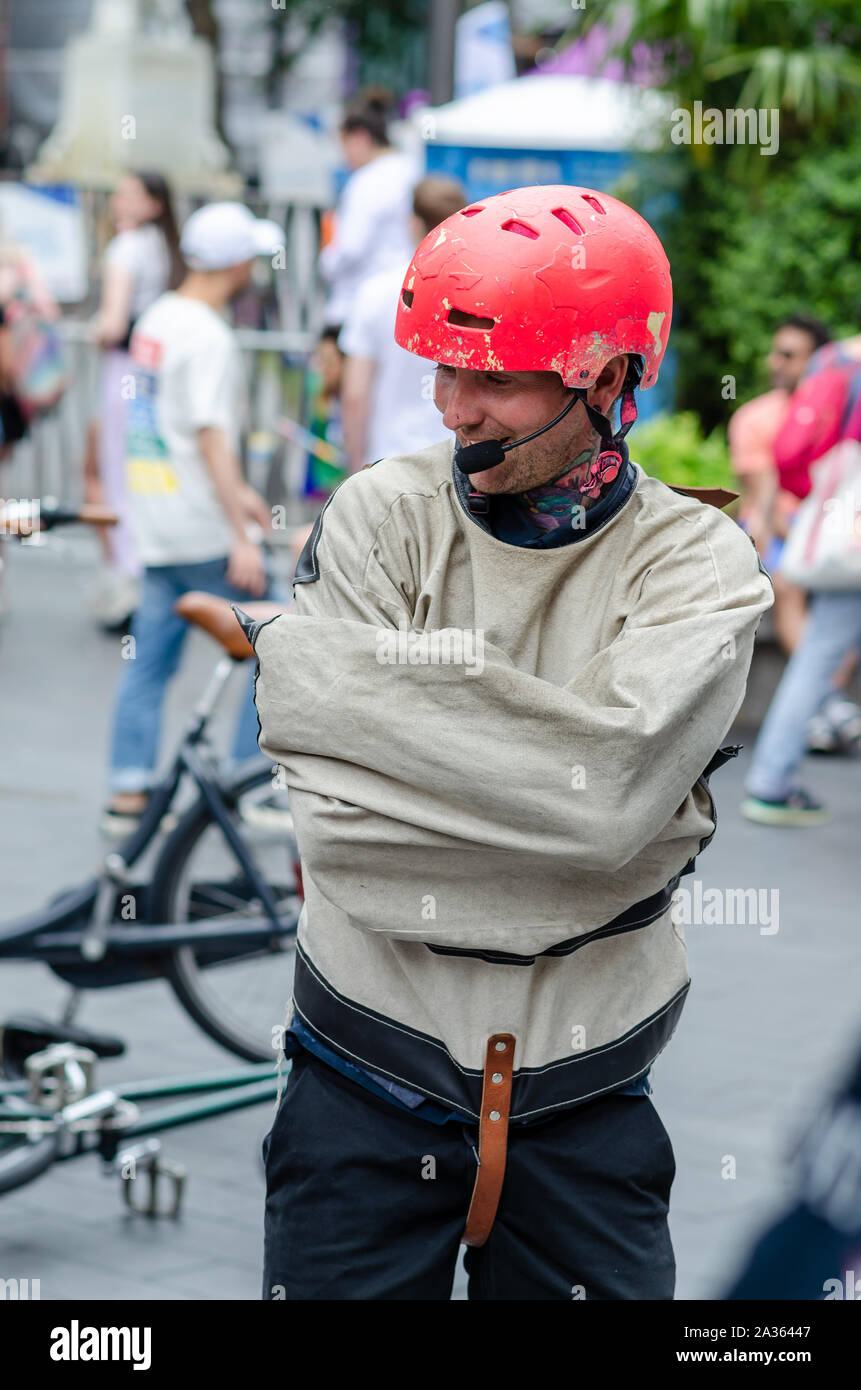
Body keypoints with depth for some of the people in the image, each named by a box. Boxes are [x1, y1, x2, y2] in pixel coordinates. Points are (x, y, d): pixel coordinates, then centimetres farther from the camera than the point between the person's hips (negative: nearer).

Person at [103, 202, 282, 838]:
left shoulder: (158, 318, 12)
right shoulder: (210, 337, -17)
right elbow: (211, 439, -22)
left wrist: (236, 491, 27)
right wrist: (242, 539, -22)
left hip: (156, 519, 9)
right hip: (203, 528, -9)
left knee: (149, 658, 9)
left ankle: (129, 796, 9)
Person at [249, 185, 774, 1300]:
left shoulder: (698, 563, -6)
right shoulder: (381, 516, -5)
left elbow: (611, 794, -24)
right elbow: (337, 832, -15)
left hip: (585, 1103, 0)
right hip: (367, 1082, 0)